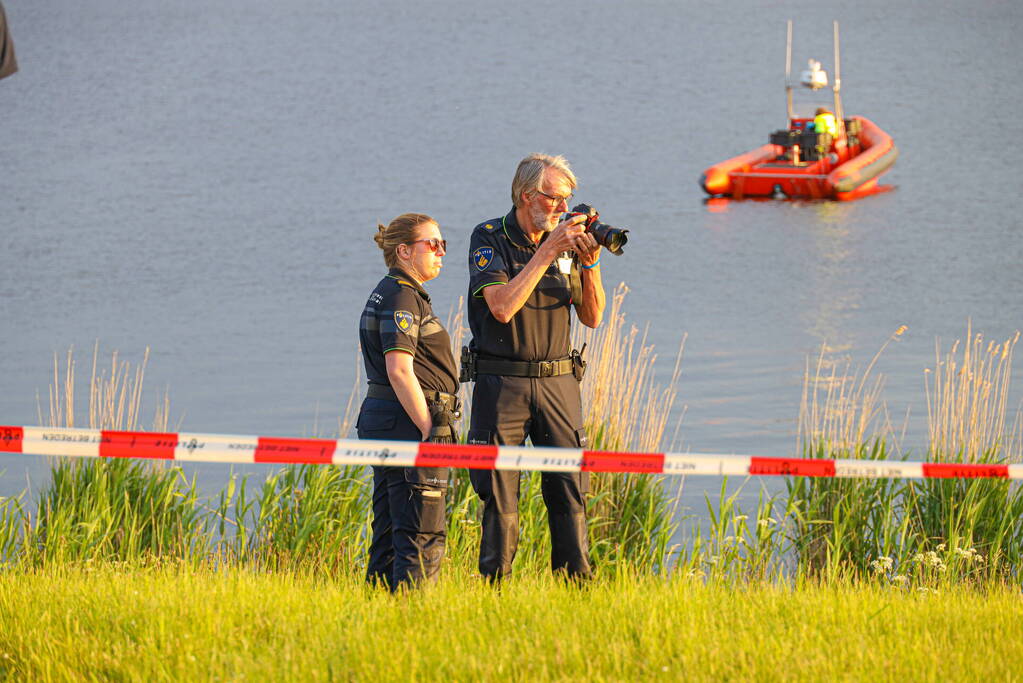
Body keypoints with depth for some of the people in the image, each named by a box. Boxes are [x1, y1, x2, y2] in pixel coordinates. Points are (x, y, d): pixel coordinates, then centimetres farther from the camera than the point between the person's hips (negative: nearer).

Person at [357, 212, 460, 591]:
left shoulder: (386, 294, 18)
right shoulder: (402, 297, -13)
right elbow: (399, 371, -20)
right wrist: (430, 431, -20)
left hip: (380, 418, 10)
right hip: (408, 420, -10)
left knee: (390, 534, 12)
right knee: (423, 539, -9)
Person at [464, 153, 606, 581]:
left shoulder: (565, 242, 8)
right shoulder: (489, 239, -5)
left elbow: (592, 317, 8)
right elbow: (503, 306, -20)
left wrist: (590, 264, -8)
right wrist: (547, 252, -19)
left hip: (557, 383, 4)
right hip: (501, 383, -4)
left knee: (570, 492, 1)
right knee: (500, 497, -1)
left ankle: (576, 582, 6)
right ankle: (494, 587, 6)